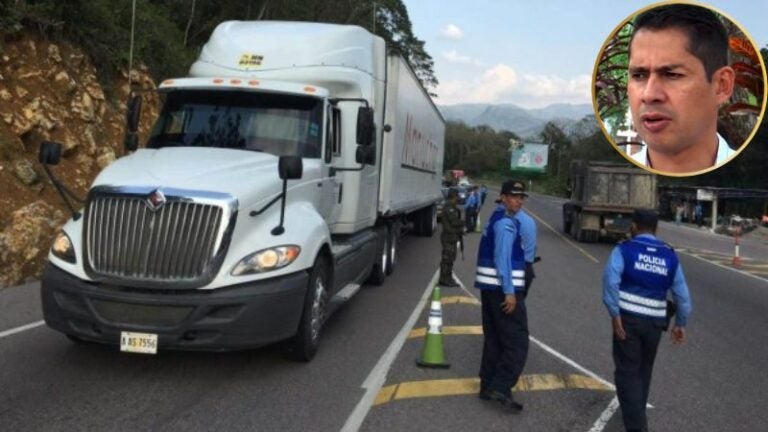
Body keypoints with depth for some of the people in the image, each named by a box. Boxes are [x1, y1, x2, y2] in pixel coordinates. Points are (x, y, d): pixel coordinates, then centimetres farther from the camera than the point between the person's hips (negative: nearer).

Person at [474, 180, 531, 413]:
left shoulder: (496, 219, 18)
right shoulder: (506, 223, -14)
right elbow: (502, 259, -21)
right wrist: (510, 292, -22)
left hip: (490, 287, 10)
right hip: (503, 289, -10)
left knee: (494, 340, 14)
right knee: (517, 342, -5)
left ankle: (488, 386, 19)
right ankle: (500, 387, -7)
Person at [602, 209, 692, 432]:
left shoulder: (624, 249, -4)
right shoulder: (670, 255, 8)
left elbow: (610, 280, -20)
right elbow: (682, 293, 7)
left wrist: (614, 315, -17)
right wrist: (680, 323, 17)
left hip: (628, 318, -4)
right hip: (655, 321, 4)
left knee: (628, 372, 4)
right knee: (644, 370, 23)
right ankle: (636, 412, 41)